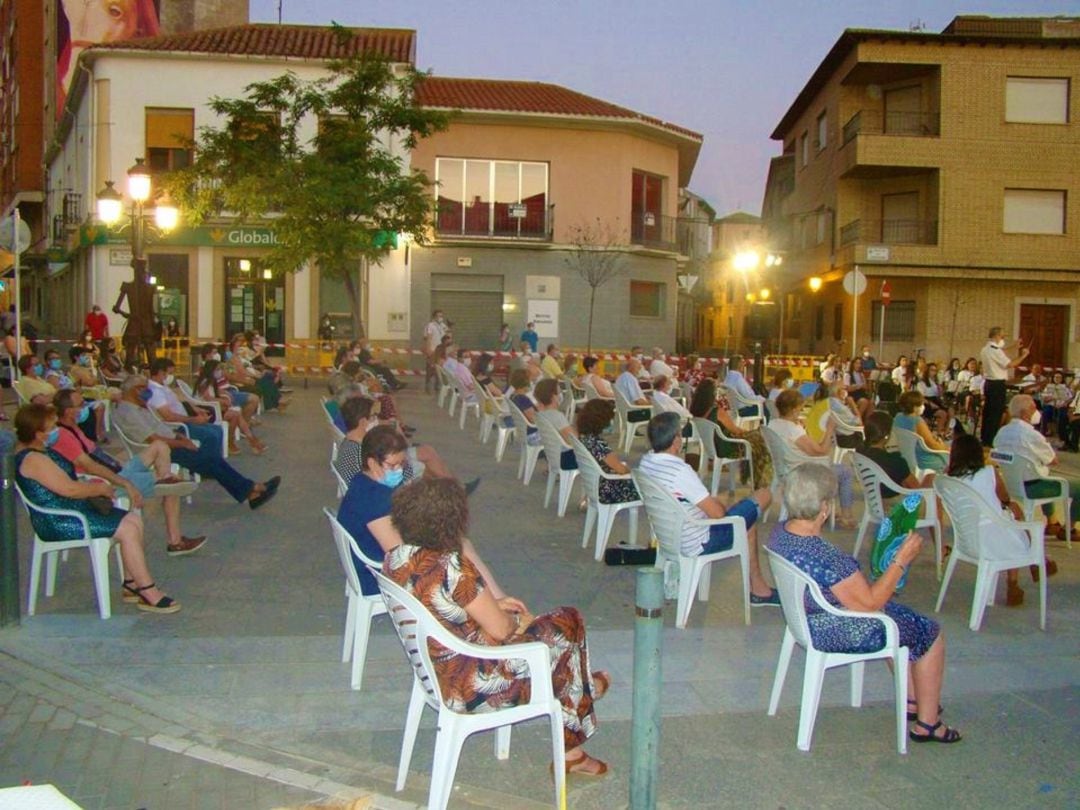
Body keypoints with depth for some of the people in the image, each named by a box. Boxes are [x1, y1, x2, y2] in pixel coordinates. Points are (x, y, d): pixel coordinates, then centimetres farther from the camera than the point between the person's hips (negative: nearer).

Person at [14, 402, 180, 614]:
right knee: (128, 530, -19)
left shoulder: (41, 452, 14)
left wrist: (93, 486, 6)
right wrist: (99, 489, -10)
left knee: (133, 519, 5)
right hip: (58, 522, -11)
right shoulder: (32, 460, -20)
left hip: (70, 511, 11)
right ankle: (149, 594, -15)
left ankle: (131, 584, 7)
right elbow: (69, 489, -26)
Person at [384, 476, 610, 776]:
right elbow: (500, 630, -21)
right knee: (568, 625, 10)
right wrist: (520, 622, 1)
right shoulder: (452, 569, -31)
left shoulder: (394, 560, -6)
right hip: (467, 687, -8)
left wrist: (494, 604, 9)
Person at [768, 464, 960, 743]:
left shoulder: (780, 532, -9)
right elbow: (869, 603, -25)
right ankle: (928, 724, 22)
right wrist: (901, 561, -18)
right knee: (930, 633, 9)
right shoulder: (825, 557, -37)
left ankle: (912, 701, 39)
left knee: (900, 614, 29)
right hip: (837, 634, -9)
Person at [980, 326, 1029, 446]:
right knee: (996, 414, -4)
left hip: (988, 383, 9)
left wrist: (1012, 347, 30)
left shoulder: (985, 349, 10)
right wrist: (1023, 355, -6)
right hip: (998, 384, -9)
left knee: (988, 411, 15)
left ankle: (984, 439, 21)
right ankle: (990, 441, -3)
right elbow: (1010, 364, -19)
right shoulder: (995, 351, -18)